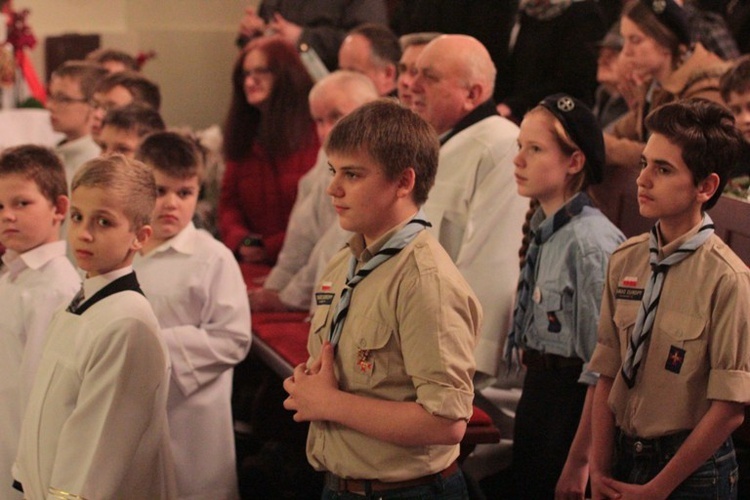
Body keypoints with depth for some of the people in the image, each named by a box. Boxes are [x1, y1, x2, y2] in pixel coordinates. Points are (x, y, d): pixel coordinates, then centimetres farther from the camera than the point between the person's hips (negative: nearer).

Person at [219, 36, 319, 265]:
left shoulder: (314, 131, -4)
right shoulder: (243, 136, 18)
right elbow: (229, 201, 17)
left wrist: (273, 248, -11)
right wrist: (238, 239, -3)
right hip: (252, 263, 5)